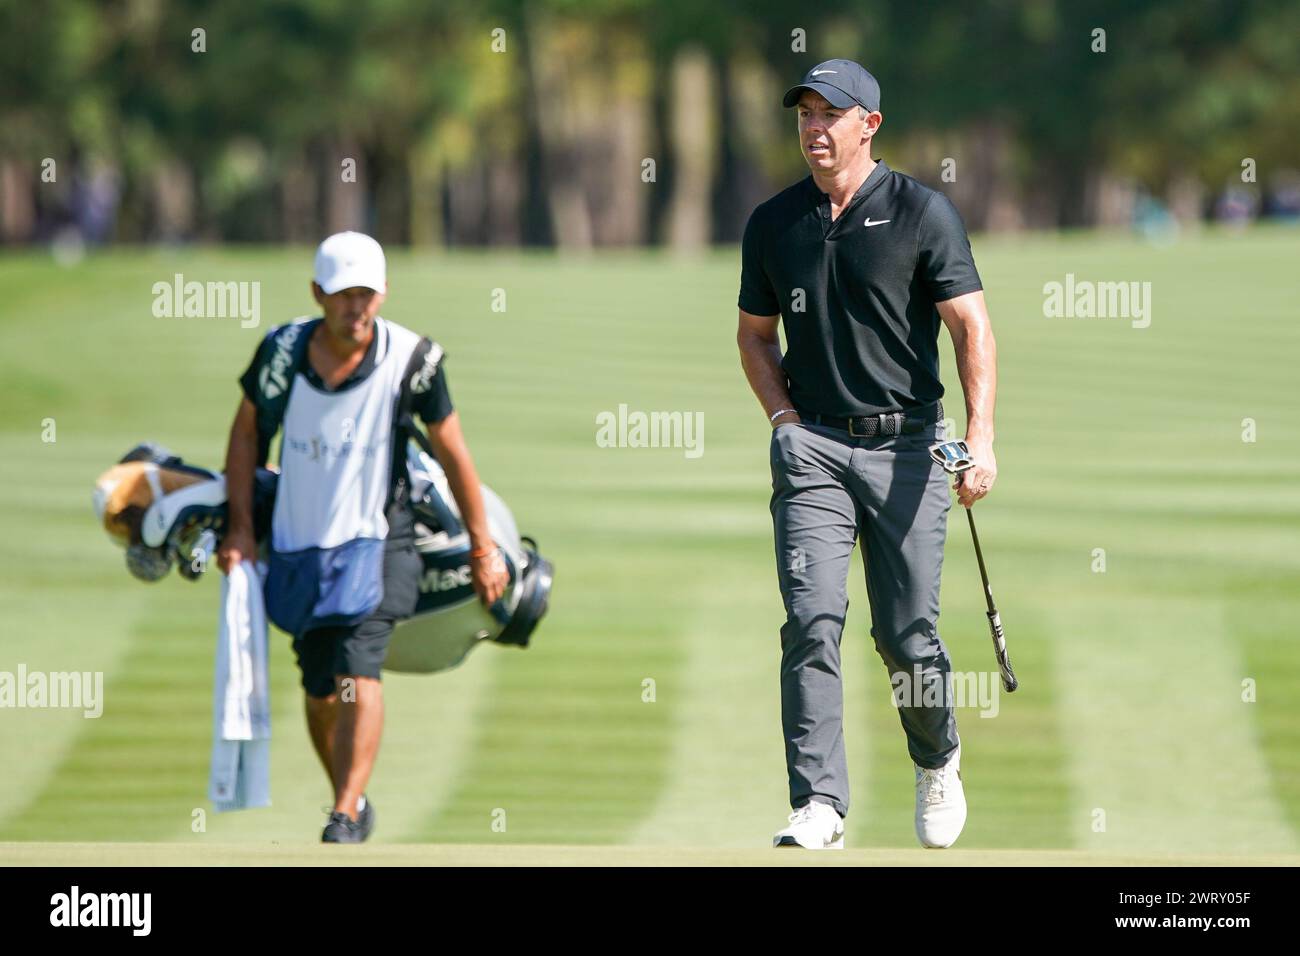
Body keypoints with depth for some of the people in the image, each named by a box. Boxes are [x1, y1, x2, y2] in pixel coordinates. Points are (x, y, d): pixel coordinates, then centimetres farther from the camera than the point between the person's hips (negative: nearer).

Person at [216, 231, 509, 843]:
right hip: (298, 547, 3)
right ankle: (353, 803, 25)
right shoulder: (283, 350, -7)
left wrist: (483, 547, 4)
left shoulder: (410, 359, -12)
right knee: (320, 693, 5)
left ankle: (345, 817, -22)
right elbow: (247, 430, 10)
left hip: (375, 545, -3)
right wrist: (240, 526, 6)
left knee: (359, 671, -21)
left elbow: (452, 452, -1)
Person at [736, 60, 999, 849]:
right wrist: (786, 419, 4)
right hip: (812, 449, 2)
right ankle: (819, 809, -16)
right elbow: (756, 334, 21)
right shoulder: (774, 223, 9)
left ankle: (939, 761, 31)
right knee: (812, 622, -13)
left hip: (907, 446, -2)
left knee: (908, 634, 1)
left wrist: (981, 438, -20)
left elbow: (973, 328, -7)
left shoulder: (922, 212, -2)